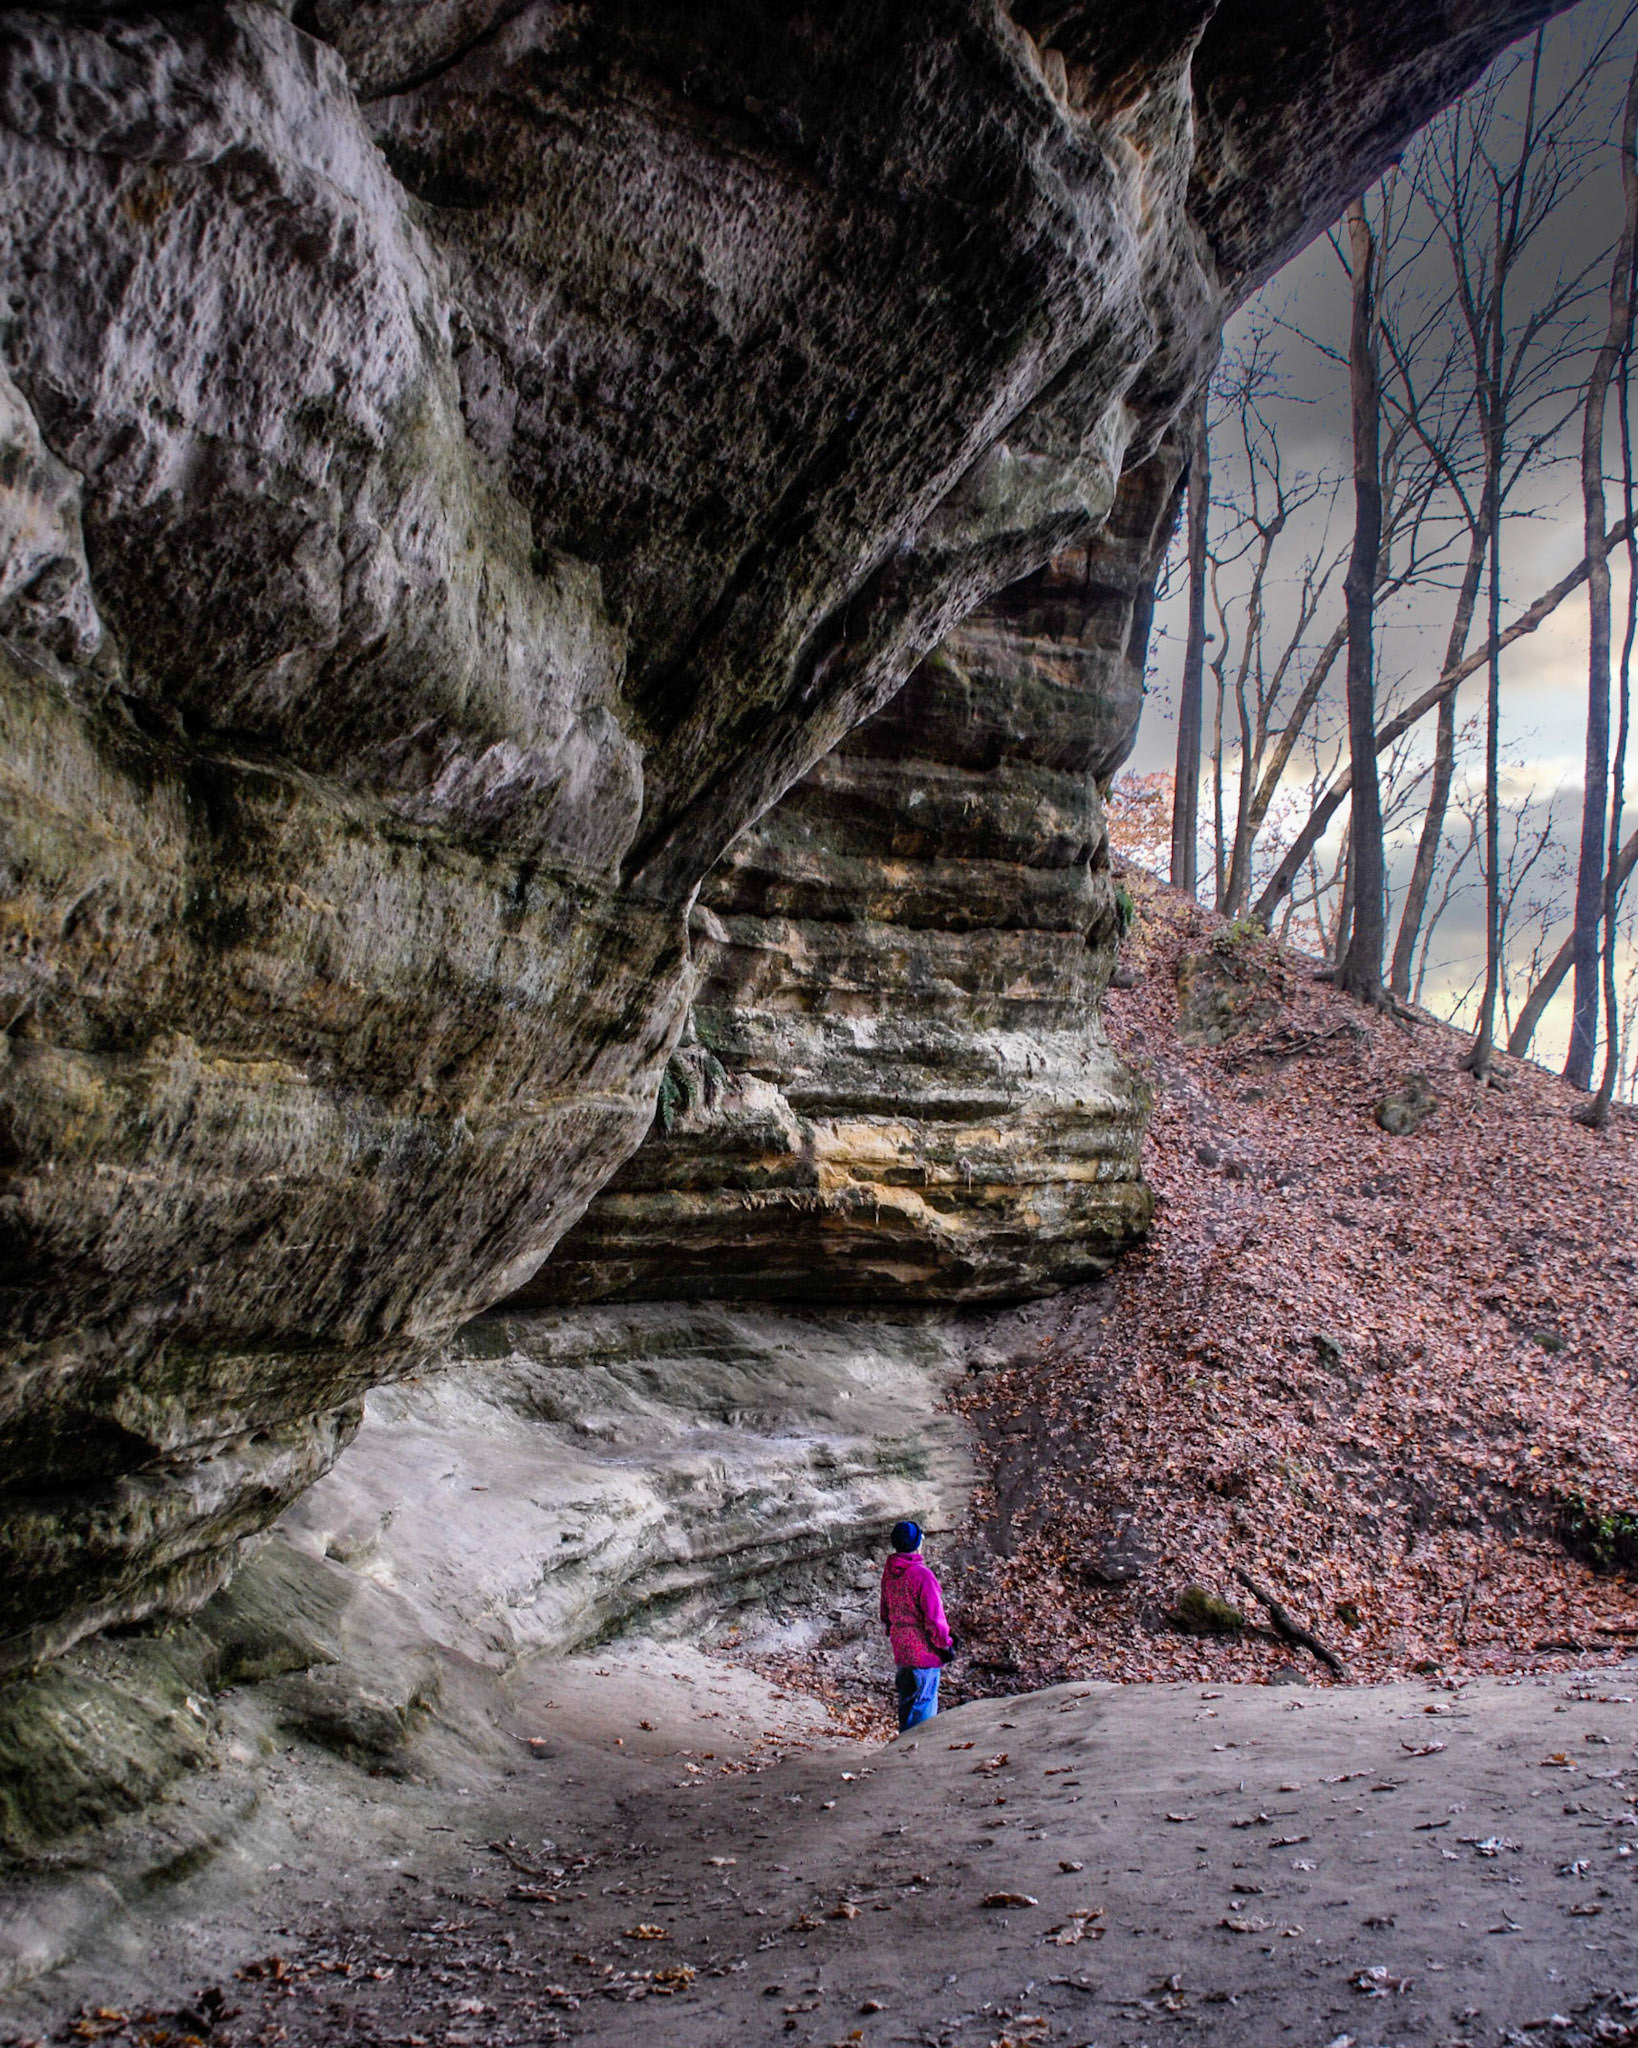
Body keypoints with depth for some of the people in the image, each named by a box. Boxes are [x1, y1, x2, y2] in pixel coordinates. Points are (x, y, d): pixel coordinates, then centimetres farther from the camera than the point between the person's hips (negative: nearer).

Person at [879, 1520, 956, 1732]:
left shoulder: (888, 1572, 5)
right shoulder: (921, 1574, -21)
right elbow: (934, 1617, -18)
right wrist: (946, 1645, -6)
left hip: (900, 1649, 8)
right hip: (924, 1651, -8)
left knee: (906, 1701, 18)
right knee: (924, 1702, 0)